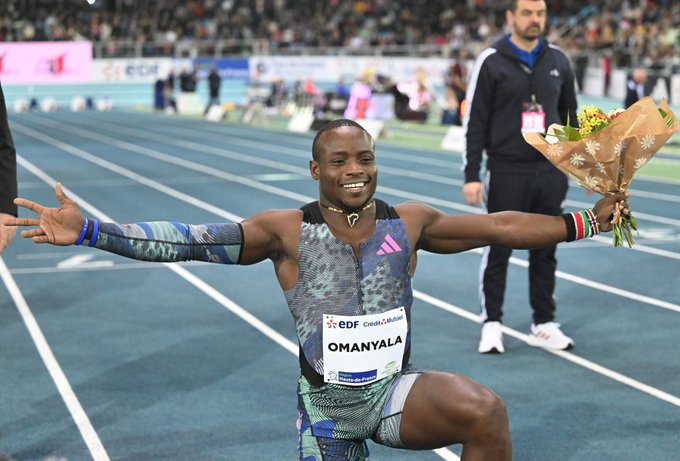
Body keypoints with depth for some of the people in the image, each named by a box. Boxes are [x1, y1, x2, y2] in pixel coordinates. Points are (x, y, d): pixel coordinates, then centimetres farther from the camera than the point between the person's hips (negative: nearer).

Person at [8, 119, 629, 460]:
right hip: (326, 404, 0)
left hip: (396, 393, 1)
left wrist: (583, 223, -2)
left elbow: (498, 227, 1)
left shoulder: (409, 222, -3)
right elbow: (190, 240, -16)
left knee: (485, 410, -30)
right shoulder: (288, 231, -10)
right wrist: (87, 232, -24)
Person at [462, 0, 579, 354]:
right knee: (498, 251, 3)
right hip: (506, 174, -4)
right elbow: (475, 122, -5)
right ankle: (491, 324, 14)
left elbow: (570, 116, 15)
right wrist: (471, 176, -10)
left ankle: (544, 325, 18)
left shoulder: (558, 61, 8)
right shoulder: (491, 61, -4)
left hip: (550, 172, 4)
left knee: (545, 251, 9)